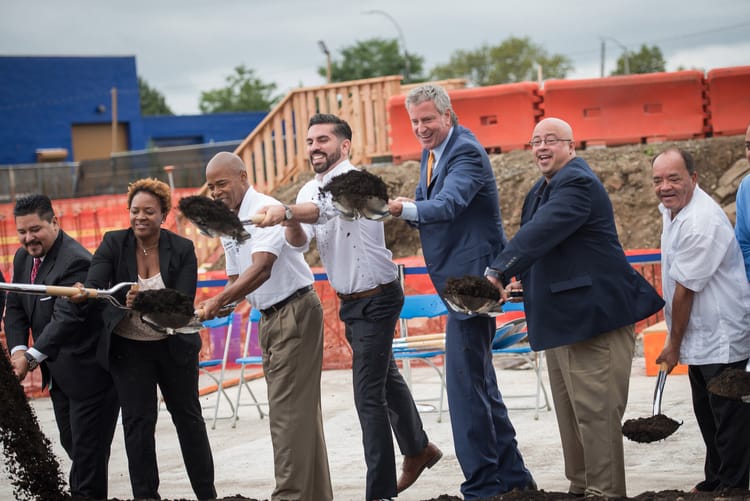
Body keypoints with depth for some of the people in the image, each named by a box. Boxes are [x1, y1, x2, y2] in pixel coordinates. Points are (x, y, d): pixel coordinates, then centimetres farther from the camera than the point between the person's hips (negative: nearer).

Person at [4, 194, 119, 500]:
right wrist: (17, 349, -9)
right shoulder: (23, 258, 5)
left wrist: (32, 357, -32)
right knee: (71, 443, 18)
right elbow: (15, 308, 8)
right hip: (58, 372, 9)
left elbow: (66, 318, -31)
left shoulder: (75, 262, -24)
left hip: (87, 370, -9)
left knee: (87, 447, -4)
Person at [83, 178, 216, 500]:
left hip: (174, 345, 0)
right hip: (128, 348, 0)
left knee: (188, 416, 12)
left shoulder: (182, 250, -11)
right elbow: (93, 285, -22)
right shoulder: (113, 244, -9)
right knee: (138, 422, -2)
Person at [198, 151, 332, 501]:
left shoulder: (264, 210, -17)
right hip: (270, 317, 10)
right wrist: (218, 304, -3)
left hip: (294, 312, -9)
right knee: (300, 409, 12)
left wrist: (219, 301, -34)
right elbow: (235, 278, 17)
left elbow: (261, 269, -29)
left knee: (287, 410, -11)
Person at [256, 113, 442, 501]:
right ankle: (418, 449, 42)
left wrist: (285, 211, -57)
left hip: (376, 299, -9)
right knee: (385, 378, 23)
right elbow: (300, 243, -6)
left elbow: (326, 208, -40)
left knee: (368, 394, -10)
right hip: (350, 301, 9)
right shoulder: (308, 193, 7)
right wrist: (291, 223, -29)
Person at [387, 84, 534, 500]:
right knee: (478, 381, 16)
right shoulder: (432, 153, 14)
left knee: (465, 380, -10)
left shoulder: (466, 153, -16)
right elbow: (427, 207, 15)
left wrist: (405, 208, -47)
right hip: (459, 278, 10)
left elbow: (449, 204, -31)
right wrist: (401, 210, -6)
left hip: (472, 276, -10)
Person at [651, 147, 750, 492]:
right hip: (701, 335, 10)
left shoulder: (700, 224, -27)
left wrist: (675, 344, -12)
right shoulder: (672, 208, 6)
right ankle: (715, 481, 30)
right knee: (706, 413, 19)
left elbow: (685, 290, -21)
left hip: (721, 337, -10)